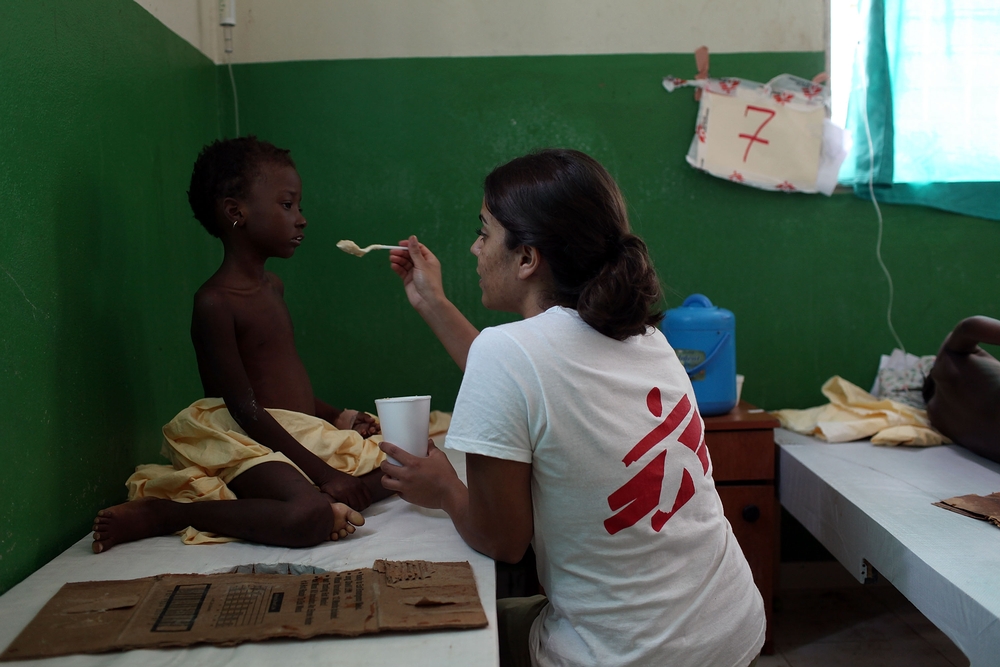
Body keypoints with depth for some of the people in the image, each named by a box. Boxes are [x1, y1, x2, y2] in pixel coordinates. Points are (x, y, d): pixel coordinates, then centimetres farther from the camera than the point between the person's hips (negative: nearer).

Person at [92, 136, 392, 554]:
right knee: (309, 516, -35)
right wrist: (323, 473, -22)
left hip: (307, 433, 9)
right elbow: (247, 410, -20)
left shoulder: (272, 287, 14)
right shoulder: (214, 302, -15)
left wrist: (335, 416, 7)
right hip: (254, 443, -9)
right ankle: (156, 516, -17)